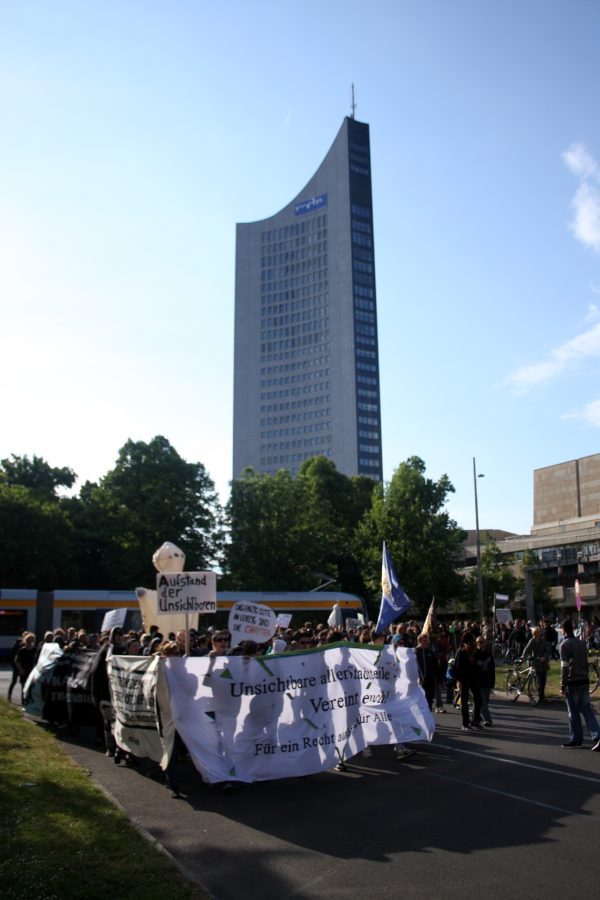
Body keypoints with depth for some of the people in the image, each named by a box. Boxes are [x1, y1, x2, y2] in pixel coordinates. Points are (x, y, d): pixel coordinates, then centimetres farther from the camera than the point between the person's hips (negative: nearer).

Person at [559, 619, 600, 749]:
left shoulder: (565, 645, -11)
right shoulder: (582, 643, 11)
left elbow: (564, 667, -15)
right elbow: (586, 664, 17)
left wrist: (562, 686, -11)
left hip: (572, 682, -6)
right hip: (584, 681, 6)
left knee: (573, 712, 3)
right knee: (587, 709, 8)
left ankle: (576, 739, 10)